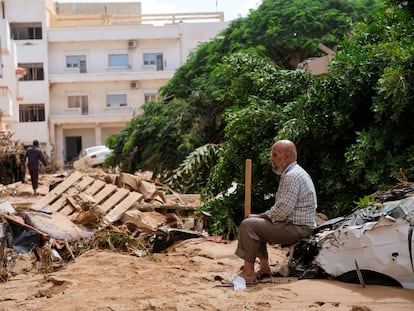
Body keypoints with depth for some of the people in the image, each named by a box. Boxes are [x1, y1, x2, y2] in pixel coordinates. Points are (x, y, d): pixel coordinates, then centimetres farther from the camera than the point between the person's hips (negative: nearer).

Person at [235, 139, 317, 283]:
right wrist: (262, 215, 7)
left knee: (248, 225, -16)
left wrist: (260, 216, -9)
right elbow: (281, 208, 19)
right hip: (296, 225, 11)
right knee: (257, 224, 22)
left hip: (297, 229, -11)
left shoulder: (291, 176, -19)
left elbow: (282, 212, -24)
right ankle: (264, 268, 18)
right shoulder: (293, 173, 16)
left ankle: (249, 272, -12)